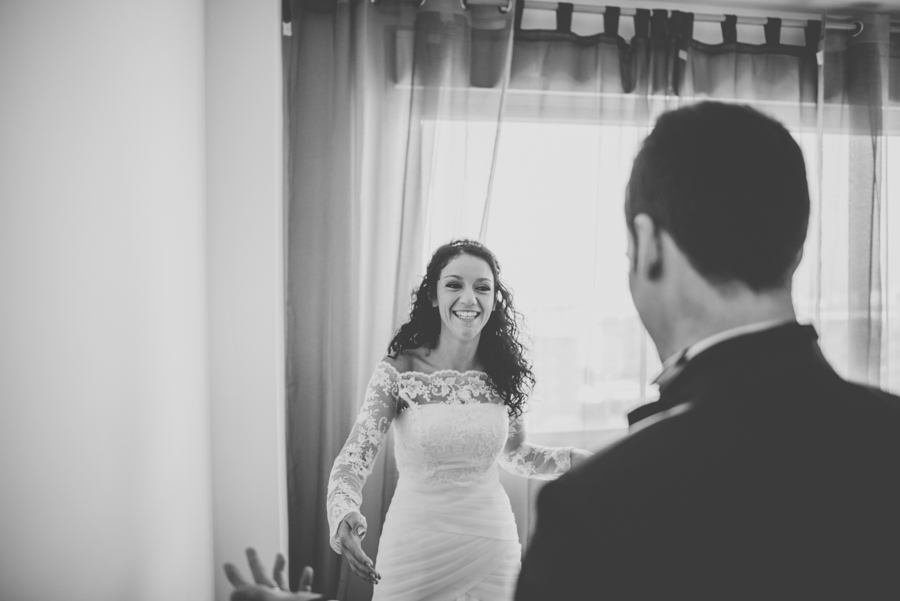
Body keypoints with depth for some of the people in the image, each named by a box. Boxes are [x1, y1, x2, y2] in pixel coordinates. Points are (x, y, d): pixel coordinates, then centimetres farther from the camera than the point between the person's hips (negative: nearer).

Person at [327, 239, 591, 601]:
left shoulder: (502, 374, 0)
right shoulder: (398, 371, -11)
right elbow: (355, 456, -16)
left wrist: (575, 459, -3)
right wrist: (344, 513, -36)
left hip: (493, 545, 3)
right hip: (416, 547, -3)